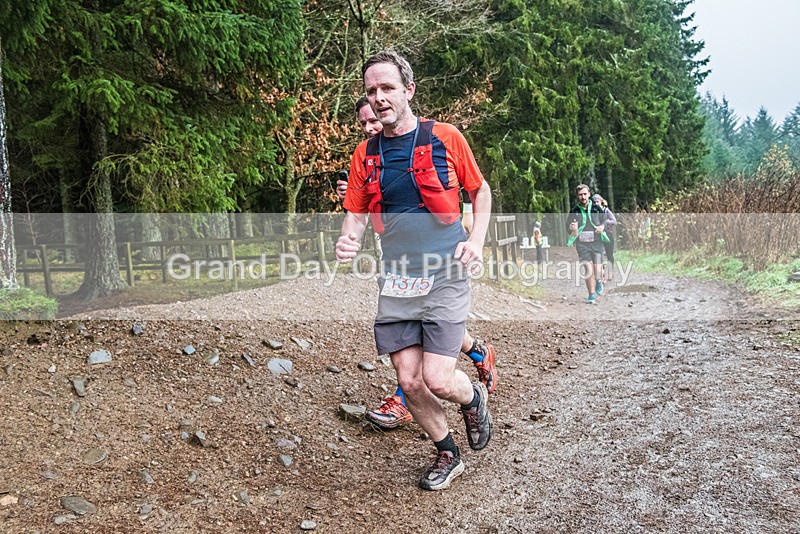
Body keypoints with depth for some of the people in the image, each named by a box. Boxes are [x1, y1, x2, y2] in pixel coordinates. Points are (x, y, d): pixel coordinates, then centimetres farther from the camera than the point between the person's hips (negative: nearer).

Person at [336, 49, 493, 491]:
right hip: (395, 281, 4)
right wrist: (348, 241, -14)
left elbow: (481, 191, 9)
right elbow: (356, 214, 9)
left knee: (437, 379, -10)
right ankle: (447, 454, 28)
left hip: (444, 276, -3)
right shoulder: (365, 155, 6)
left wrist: (476, 240, -5)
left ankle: (473, 398, 27)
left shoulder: (445, 138, -3)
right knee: (409, 380, 3)